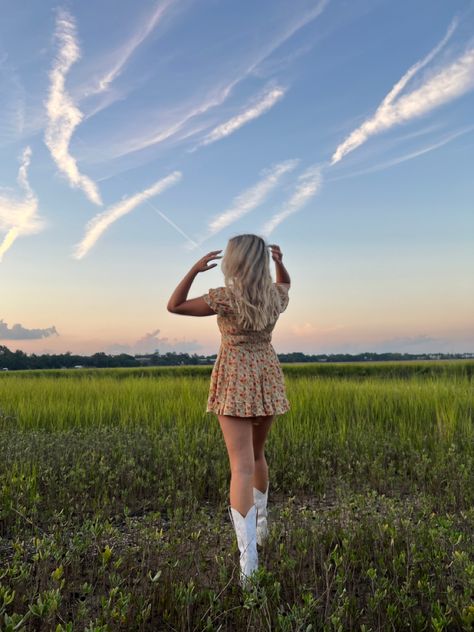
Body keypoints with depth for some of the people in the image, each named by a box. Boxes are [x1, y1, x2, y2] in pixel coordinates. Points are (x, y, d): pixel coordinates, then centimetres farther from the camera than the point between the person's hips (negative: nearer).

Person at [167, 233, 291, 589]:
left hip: (236, 384, -5)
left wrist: (195, 269, -7)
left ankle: (249, 560, -18)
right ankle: (261, 525, 41)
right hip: (268, 380, 5)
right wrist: (280, 261, 12)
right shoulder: (275, 295, 1)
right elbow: (285, 283, 28)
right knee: (256, 454, 25)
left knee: (241, 466, -11)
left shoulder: (226, 297, -13)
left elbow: (174, 306, -4)